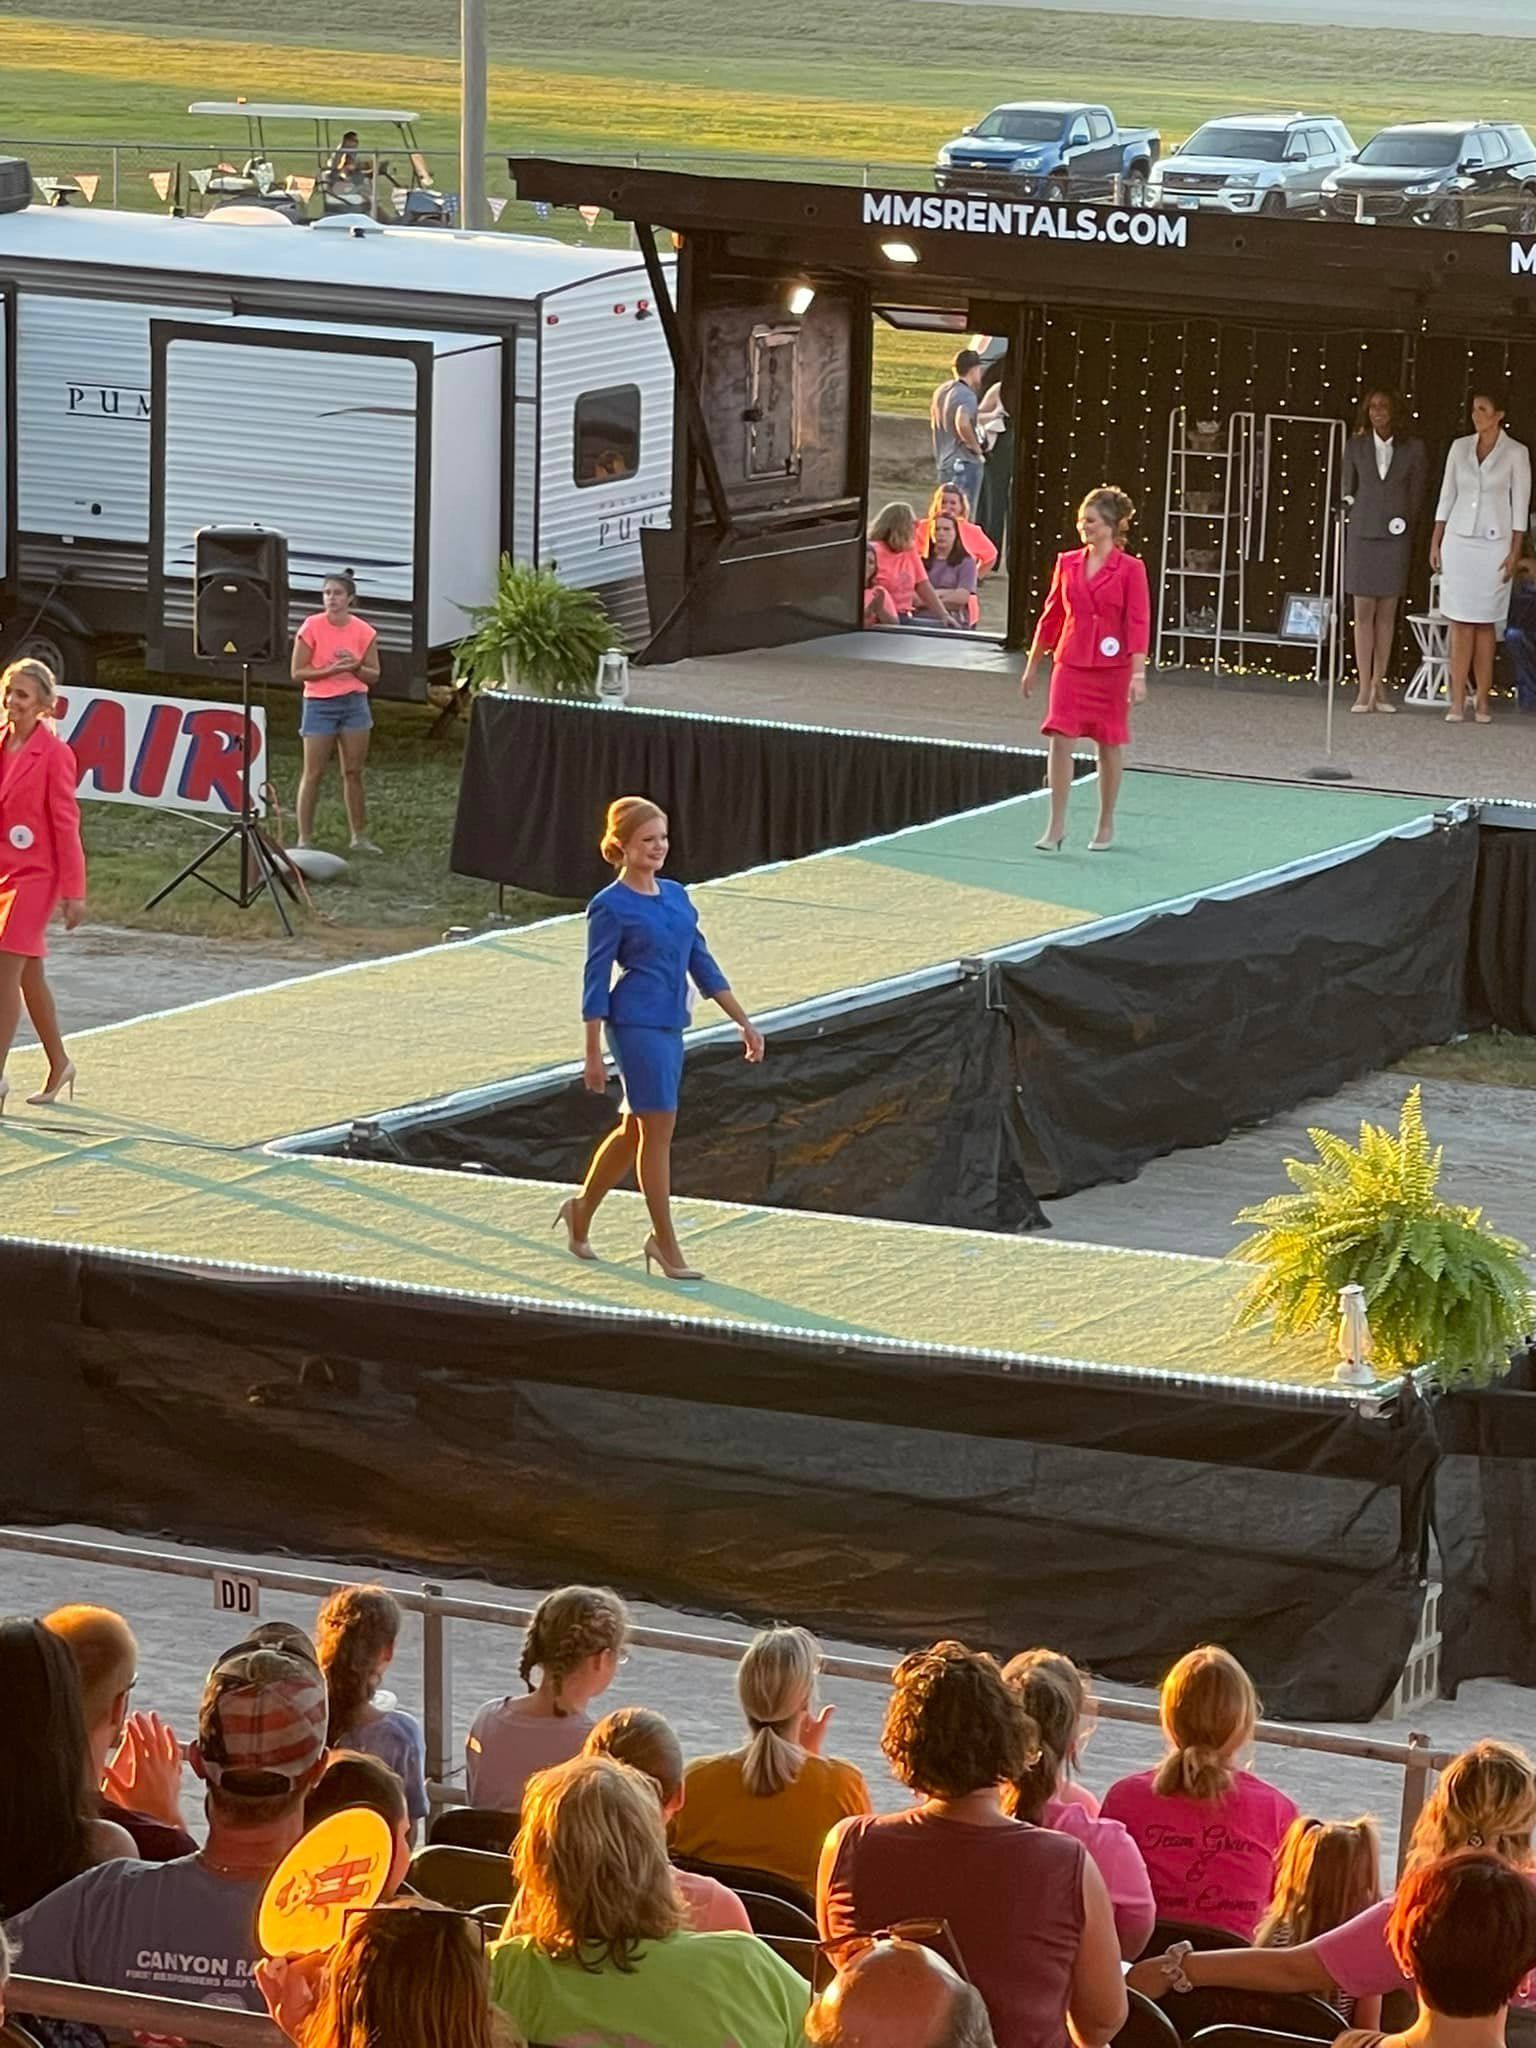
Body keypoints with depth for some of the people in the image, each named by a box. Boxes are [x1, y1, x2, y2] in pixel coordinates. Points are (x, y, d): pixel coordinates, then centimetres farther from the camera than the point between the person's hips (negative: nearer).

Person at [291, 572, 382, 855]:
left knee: (354, 772, 8)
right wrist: (332, 670, -20)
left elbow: (373, 675, 6)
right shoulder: (312, 627, -9)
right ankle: (304, 839, 2)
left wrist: (355, 666, -16)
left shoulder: (364, 632, -1)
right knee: (313, 774, -2)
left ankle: (360, 836, 17)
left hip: (354, 703, 3)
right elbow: (297, 672, -9)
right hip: (319, 704, -3)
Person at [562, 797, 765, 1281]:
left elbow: (703, 965, 15)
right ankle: (666, 1245, 2)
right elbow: (596, 980, -9)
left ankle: (581, 1212, 33)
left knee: (635, 1129, 15)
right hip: (635, 1026, -7)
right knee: (659, 1130, -5)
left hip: (670, 1027, 7)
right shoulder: (611, 906, -9)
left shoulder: (676, 895, 11)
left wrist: (744, 1022, 11)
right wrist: (593, 1055, -10)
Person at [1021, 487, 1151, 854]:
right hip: (1070, 663, 3)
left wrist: (1138, 673, -17)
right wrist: (1033, 664, 15)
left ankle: (1106, 826, 22)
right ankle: (1056, 826, -5)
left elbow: (1138, 624, -10)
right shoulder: (1067, 563, 5)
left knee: (1109, 745, 8)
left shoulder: (1130, 569, -7)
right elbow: (1051, 616, 12)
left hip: (1111, 668, -3)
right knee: (1060, 738, -8)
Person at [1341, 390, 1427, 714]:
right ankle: (1365, 690, -3)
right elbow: (1348, 491, 11)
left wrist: (1408, 531, 2)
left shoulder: (1413, 449, 2)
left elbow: (1417, 496, 6)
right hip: (1362, 536, 0)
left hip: (1396, 538, 0)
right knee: (1363, 611, -3)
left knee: (1387, 612, 3)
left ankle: (1379, 686, 10)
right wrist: (1353, 516, 6)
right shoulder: (1355, 446, 5)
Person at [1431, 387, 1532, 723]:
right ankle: (1457, 701, -2)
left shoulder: (1516, 453, -1)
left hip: (1494, 543, -2)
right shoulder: (1460, 447, 7)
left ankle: (1483, 702, 5)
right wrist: (1435, 542, 8)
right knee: (1460, 622, -1)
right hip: (1459, 541, 2)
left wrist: (1515, 552, -5)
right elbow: (1447, 497, 11)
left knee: (1485, 624, 0)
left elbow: (1520, 505, -1)